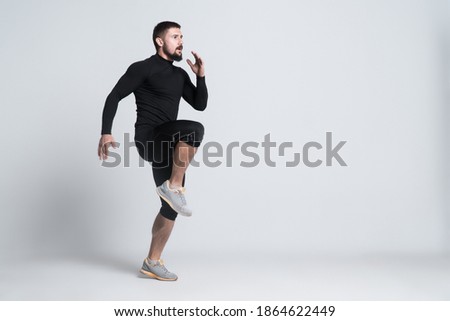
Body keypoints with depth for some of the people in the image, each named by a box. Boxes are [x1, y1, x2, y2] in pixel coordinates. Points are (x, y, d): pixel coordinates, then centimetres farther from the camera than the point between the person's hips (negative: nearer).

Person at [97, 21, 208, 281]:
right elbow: (114, 97, -6)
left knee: (172, 206, 6)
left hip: (169, 144, 8)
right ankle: (174, 186, -21)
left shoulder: (180, 75, 19)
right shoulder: (143, 68, -3)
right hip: (148, 139, -8)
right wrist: (106, 132, -17)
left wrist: (201, 76, 3)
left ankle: (152, 262, 17)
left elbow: (200, 104, 17)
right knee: (194, 129, -34)